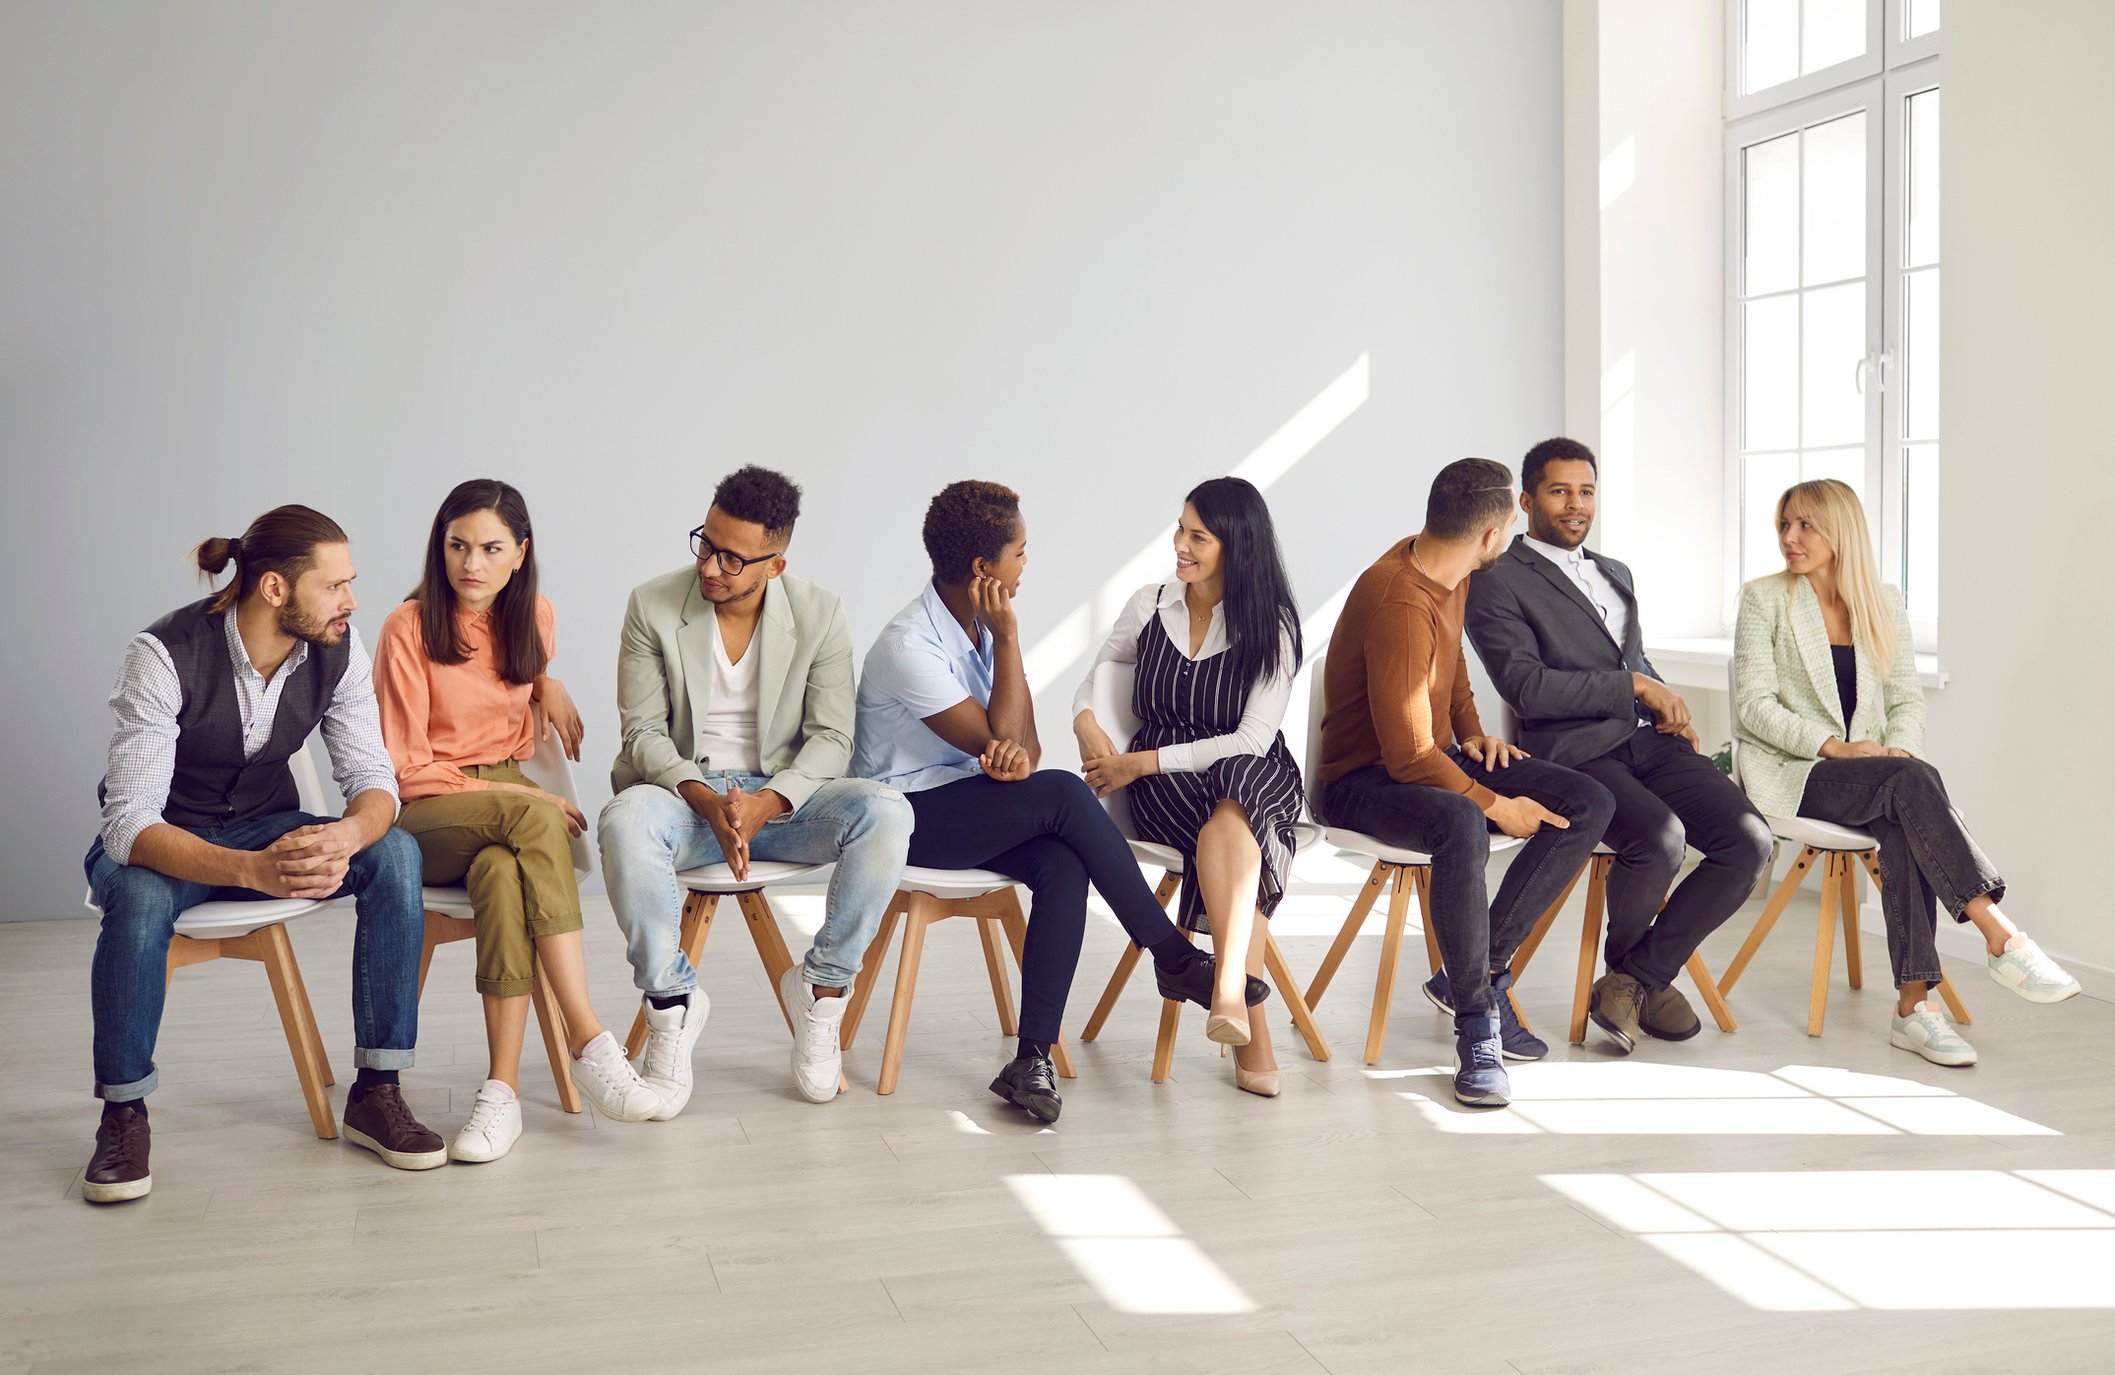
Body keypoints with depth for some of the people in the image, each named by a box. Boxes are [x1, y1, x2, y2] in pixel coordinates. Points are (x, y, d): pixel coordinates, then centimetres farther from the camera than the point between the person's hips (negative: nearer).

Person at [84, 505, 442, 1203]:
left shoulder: (338, 650, -13)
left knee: (395, 854, -24)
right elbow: (130, 824, -32)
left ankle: (375, 1091, -17)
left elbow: (372, 779, -13)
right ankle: (123, 1115, -16)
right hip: (163, 844, -4)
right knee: (140, 895, -38)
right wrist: (252, 870, -50)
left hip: (270, 827, 4)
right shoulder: (165, 654, -26)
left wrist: (346, 835, -39)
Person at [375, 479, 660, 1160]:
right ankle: (588, 1038, -39)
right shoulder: (409, 629, -8)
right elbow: (405, 767, -8)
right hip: (429, 814, -4)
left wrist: (547, 683, 9)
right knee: (533, 824, -38)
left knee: (502, 873, -36)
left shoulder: (536, 617, 8)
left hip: (513, 793, 4)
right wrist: (522, 798, -15)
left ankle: (503, 1087, -38)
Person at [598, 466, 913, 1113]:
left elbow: (831, 736, -4)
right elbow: (643, 733, -5)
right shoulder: (652, 605, -3)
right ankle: (672, 997, -17)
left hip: (783, 795, 1)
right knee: (625, 821, -37)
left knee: (886, 813, -29)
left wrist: (765, 804, -23)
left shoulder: (820, 613, -1)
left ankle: (819, 985, -9)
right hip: (683, 792, -1)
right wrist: (706, 802, -24)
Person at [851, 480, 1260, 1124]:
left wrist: (1018, 755, -21)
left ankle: (1034, 1058, -28)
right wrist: (1008, 640, -14)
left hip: (971, 805, 7)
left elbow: (1023, 742, 4)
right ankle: (1174, 957, -14)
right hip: (910, 817, -7)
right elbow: (994, 738, -18)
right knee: (1064, 793, -26)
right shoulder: (908, 646, -18)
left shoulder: (986, 625, 7)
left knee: (1063, 866, -24)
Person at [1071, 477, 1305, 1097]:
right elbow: (1094, 679, 22)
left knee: (1228, 818, -40)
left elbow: (1252, 740, -10)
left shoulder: (1271, 626, -2)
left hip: (1255, 780, -1)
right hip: (1163, 787, 1)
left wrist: (1140, 762, -13)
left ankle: (1229, 990, -52)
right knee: (1229, 832, -36)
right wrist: (1090, 728, -3)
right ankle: (1253, 1042, -41)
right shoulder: (1149, 606, 9)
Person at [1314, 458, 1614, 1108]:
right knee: (1462, 826, -41)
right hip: (1367, 780, -9)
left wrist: (1471, 732, 10)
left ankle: (1475, 972, -7)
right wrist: (1495, 806, -19)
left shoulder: (1451, 576, 5)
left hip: (1441, 755, 10)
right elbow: (1408, 755, -26)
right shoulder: (1399, 602, -25)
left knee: (1591, 804, -7)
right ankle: (1477, 1021, -25)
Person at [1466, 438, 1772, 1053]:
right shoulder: (1499, 583, 0)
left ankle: (1637, 977, -3)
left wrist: (1667, 706, 10)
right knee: (1660, 838, -33)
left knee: (1750, 840, -17)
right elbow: (1528, 688, -12)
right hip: (1574, 755, -7)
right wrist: (1635, 686, -9)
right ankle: (1628, 961, 1)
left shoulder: (1617, 575, 27)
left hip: (1648, 742, 7)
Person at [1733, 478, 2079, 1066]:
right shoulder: (1764, 599, 2)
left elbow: (1907, 698, 11)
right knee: (1914, 781, -31)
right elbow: (1753, 704, -6)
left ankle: (1913, 1005, -32)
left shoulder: (1883, 603, 13)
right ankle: (2003, 938, -33)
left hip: (1871, 771, 3)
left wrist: (1898, 749, -12)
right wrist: (1835, 746, -18)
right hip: (1792, 774, -3)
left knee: (1903, 827, -32)